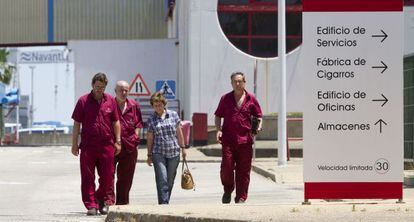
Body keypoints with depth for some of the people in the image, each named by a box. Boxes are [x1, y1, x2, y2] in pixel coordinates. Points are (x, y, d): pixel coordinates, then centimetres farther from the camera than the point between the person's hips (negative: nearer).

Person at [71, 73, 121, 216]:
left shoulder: (110, 101, 7)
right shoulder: (83, 101, 0)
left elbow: (116, 122, 13)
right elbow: (76, 124, 3)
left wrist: (118, 141, 8)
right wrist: (74, 144, 0)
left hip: (107, 145, 2)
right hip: (87, 145, -2)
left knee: (107, 177, 7)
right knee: (88, 177, -1)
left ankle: (103, 201, 25)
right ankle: (91, 205, 4)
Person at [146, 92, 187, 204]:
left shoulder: (173, 115, 5)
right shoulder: (151, 119, 4)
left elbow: (179, 132, 11)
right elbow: (150, 138, 8)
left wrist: (183, 148, 11)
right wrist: (149, 155, 8)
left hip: (174, 153, 2)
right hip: (158, 153, -2)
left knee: (170, 181, 7)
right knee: (162, 180, -12)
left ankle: (165, 202, 20)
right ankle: (163, 204, -13)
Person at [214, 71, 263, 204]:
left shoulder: (251, 99, 8)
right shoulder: (225, 99, 9)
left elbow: (258, 116, 15)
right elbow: (218, 116, 14)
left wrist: (259, 126, -5)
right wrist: (218, 130, -2)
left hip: (245, 140, 0)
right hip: (228, 139, 0)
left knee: (243, 170, 2)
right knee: (226, 167, -8)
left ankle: (241, 197, 10)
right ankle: (228, 190, 19)